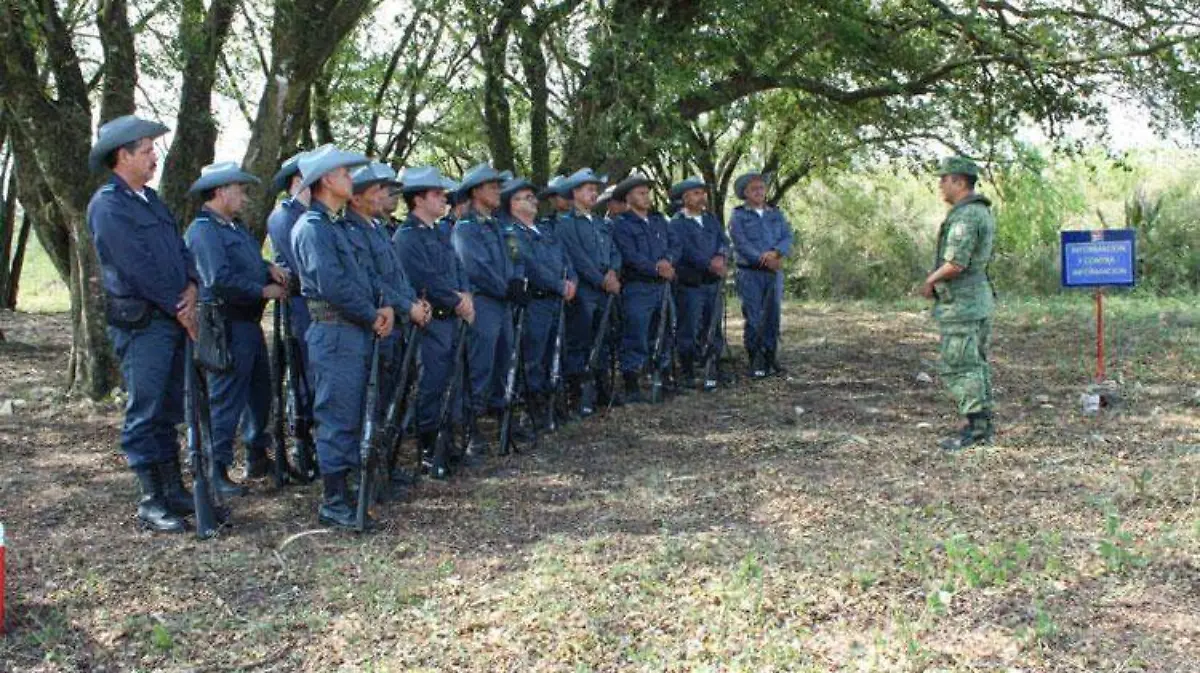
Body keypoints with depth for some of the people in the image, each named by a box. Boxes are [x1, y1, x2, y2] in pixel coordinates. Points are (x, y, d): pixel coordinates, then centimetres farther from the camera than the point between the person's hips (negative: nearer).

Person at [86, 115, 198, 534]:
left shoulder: (149, 198, 17)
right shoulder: (107, 206, -11)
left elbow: (179, 247, 15)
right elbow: (139, 266, -16)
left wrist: (191, 288, -3)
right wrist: (180, 308, -11)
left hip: (173, 319, 8)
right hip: (140, 322, -8)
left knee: (168, 410, 14)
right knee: (145, 413, -3)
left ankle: (174, 489, 22)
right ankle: (151, 503, 4)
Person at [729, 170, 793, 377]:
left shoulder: (776, 214, 13)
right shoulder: (738, 216, 1)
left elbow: (788, 238, 3)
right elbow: (741, 244, -10)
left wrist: (775, 252, -17)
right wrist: (764, 260, -19)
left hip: (775, 273, 4)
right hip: (750, 273, -4)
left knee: (773, 316, 6)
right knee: (754, 319, -4)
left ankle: (771, 358, 14)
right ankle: (756, 363, 1)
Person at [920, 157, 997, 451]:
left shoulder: (964, 216, -19)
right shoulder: (983, 212, 14)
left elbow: (956, 263, -25)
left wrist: (930, 280, -8)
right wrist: (936, 277, 10)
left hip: (960, 305, -10)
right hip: (980, 301, 10)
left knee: (960, 368, -6)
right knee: (976, 365, 14)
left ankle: (976, 427, -5)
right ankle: (984, 423, 20)